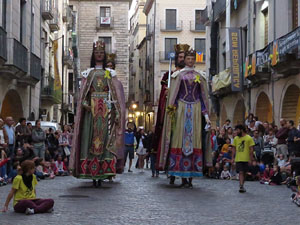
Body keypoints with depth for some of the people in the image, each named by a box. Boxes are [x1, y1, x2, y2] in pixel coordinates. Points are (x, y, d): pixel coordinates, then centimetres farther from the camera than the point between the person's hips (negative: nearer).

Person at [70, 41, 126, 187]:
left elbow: (117, 92, 6)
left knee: (104, 138, -7)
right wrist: (85, 103, -13)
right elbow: (83, 92, 7)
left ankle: (102, 173, -6)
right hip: (91, 108, 0)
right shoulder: (88, 73, 14)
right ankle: (93, 175, -6)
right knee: (90, 138, -7)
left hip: (106, 108, 0)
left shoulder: (110, 73, 13)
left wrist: (116, 110, -6)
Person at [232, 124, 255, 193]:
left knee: (244, 173, 9)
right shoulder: (236, 138, 7)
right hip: (238, 159, 1)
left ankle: (242, 185, 22)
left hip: (246, 159, -1)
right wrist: (233, 158, 5)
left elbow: (251, 149, -5)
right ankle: (241, 186, -15)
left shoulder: (249, 138, -4)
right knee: (240, 172, -9)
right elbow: (234, 149, 11)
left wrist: (251, 159, -9)